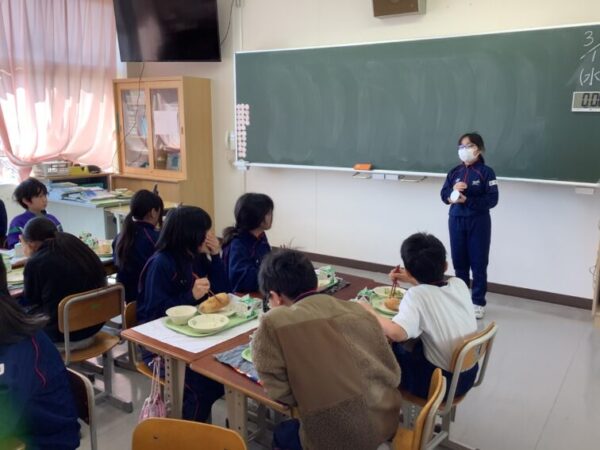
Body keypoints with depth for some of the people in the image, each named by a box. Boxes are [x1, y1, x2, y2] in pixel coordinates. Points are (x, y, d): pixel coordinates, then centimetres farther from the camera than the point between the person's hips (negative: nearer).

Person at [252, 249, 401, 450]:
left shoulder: (274, 323, -12)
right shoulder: (358, 310, 2)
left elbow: (281, 392, -8)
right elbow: (393, 374, 6)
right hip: (387, 421, 6)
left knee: (283, 434, 28)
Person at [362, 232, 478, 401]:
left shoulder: (416, 294, -24)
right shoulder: (459, 284, -6)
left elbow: (397, 333, -40)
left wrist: (369, 312, -24)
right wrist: (412, 280, 14)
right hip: (468, 373, 7)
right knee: (413, 344, 25)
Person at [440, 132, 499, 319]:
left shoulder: (486, 172, -7)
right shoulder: (454, 172, 6)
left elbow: (492, 200, -13)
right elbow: (444, 195, 2)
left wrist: (467, 200, -21)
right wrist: (453, 190, -19)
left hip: (478, 222, -4)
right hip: (456, 221, 4)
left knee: (478, 263, 4)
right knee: (459, 262, 11)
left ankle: (478, 302, 14)